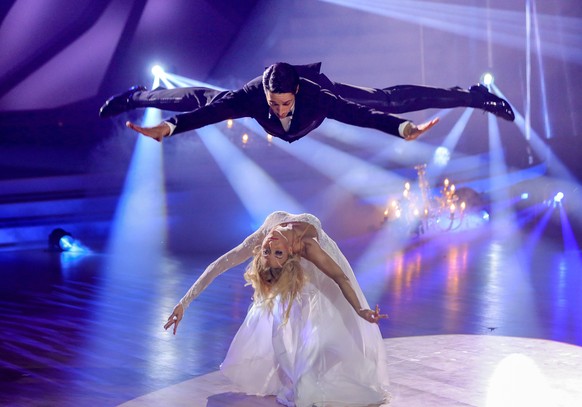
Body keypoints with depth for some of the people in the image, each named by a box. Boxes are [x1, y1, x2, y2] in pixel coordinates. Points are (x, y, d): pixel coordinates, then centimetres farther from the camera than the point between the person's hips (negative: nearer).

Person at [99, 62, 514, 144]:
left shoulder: (318, 96, -46)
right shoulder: (251, 95, -43)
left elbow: (364, 113, -49)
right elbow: (207, 111, -45)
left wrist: (405, 129, -58)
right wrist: (167, 128, -56)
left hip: (325, 89, -1)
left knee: (389, 99, 4)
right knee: (202, 97, 17)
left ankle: (473, 95, 19)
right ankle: (136, 94, 42)